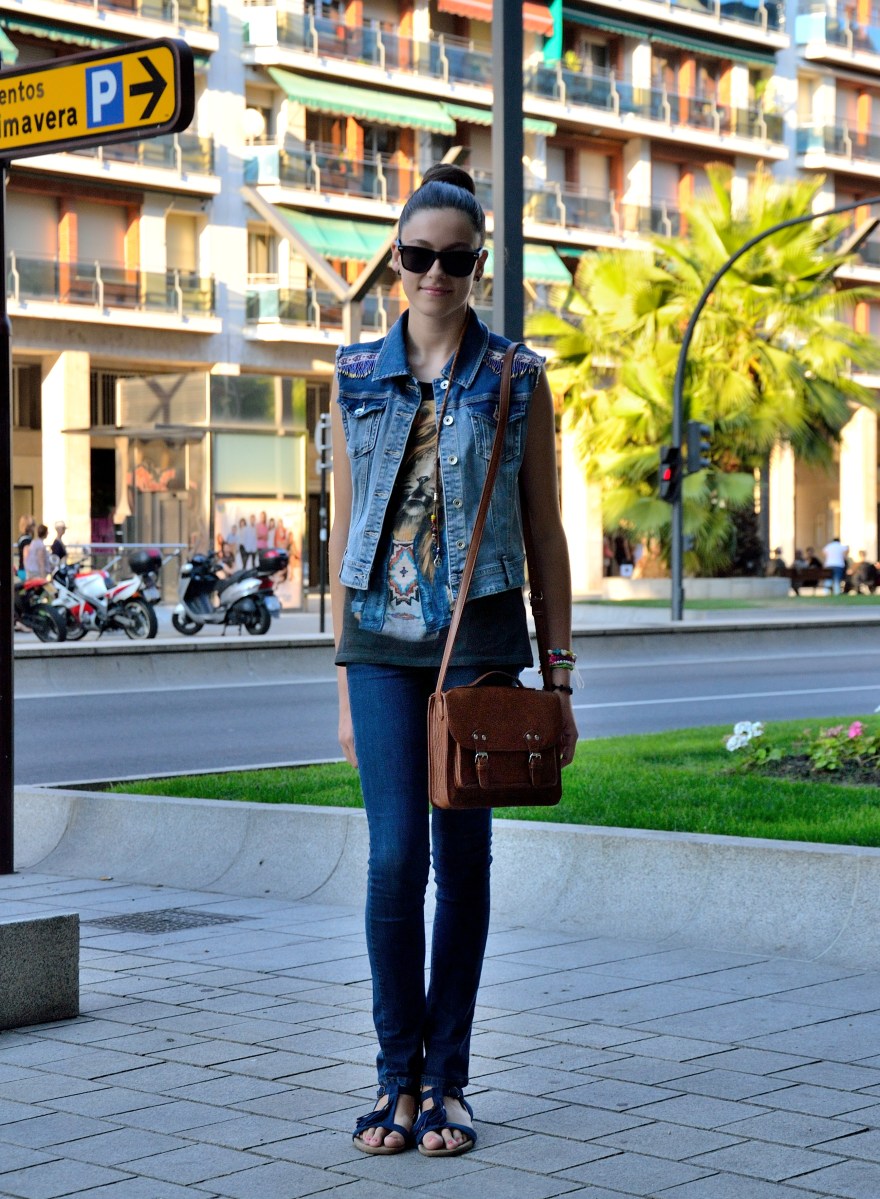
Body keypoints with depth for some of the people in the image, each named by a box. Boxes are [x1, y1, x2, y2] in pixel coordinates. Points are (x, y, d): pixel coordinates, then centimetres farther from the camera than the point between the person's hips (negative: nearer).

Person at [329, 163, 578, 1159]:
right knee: (395, 855, -6)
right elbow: (343, 529, 10)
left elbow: (546, 533, 5)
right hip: (383, 637, 1)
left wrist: (558, 676, 1)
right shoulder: (357, 376, 7)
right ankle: (397, 1077, 7)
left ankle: (446, 1082, 14)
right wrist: (344, 676, 7)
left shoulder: (517, 378, 3)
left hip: (479, 634, -1)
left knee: (463, 857, 3)